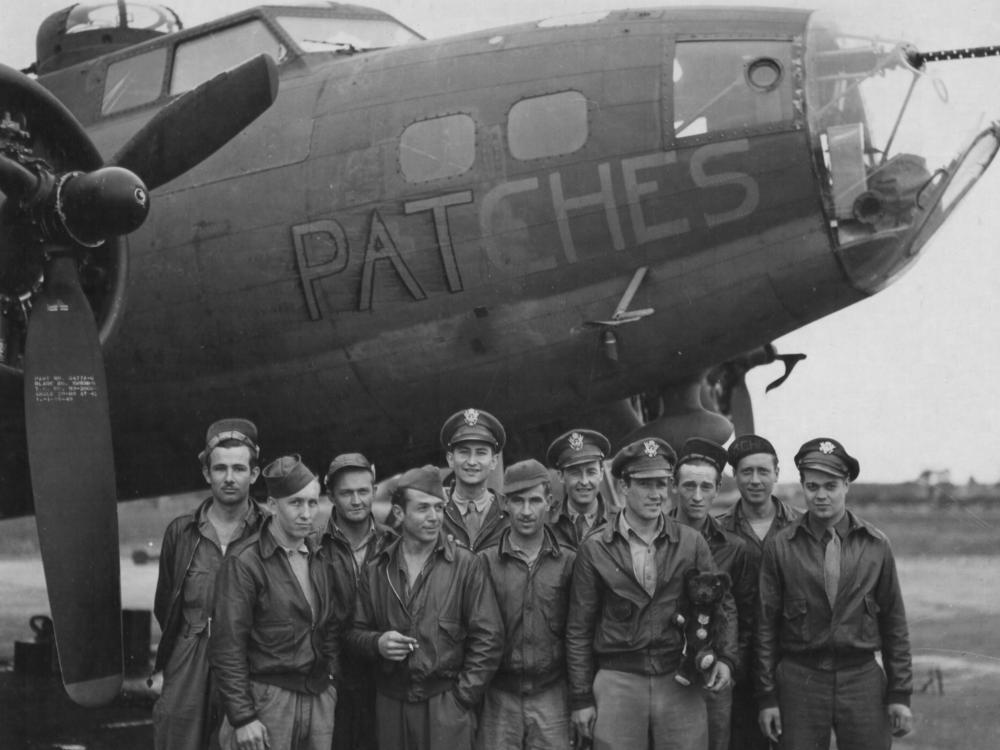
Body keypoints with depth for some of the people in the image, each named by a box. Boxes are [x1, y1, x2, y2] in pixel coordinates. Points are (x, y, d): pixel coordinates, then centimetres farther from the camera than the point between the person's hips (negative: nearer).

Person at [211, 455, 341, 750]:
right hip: (267, 700, -5)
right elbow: (227, 648, -11)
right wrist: (242, 717, -14)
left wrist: (333, 682, 7)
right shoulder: (245, 562, -9)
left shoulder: (319, 557, 10)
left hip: (321, 700, 5)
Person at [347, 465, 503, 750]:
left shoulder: (466, 566, -3)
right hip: (391, 704, 3)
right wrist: (377, 643, -8)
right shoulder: (376, 571, 7)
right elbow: (356, 631, 14)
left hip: (447, 704, -3)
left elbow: (488, 638, -4)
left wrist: (462, 697, -8)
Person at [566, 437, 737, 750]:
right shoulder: (594, 550, 2)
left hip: (681, 684, 1)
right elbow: (579, 629, 4)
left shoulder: (691, 543, 6)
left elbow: (723, 604, 15)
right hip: (617, 681, -1)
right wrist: (581, 698, 2)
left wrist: (725, 657, -1)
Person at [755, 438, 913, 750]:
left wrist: (900, 693, 3)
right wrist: (767, 697, 1)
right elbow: (766, 625, 3)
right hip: (800, 680, -1)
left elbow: (894, 623, 7)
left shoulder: (876, 545, 4)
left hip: (863, 679, 1)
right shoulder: (780, 547, 1)